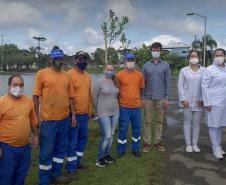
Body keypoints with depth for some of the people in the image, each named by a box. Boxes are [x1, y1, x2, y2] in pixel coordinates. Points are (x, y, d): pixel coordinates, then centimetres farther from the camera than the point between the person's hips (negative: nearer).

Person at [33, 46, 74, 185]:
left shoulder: (67, 76, 8)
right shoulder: (42, 73, -5)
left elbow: (70, 97, 11)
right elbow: (36, 96, -6)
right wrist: (38, 116, -9)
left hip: (65, 119, 5)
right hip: (48, 120, -5)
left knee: (61, 148, 16)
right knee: (46, 151, 5)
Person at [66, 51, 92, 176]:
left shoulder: (88, 76, 10)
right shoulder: (70, 75, -12)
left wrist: (89, 111, 16)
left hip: (85, 114, 8)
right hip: (74, 114, -7)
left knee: (83, 139, 17)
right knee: (72, 142, 2)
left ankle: (77, 162, 33)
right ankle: (70, 168, 16)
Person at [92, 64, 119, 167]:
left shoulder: (115, 83, 5)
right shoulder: (100, 83, -9)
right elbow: (94, 97, -4)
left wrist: (114, 105, 11)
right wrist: (98, 109, 3)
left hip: (115, 112, 6)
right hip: (104, 113, -5)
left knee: (111, 135, 11)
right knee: (106, 136, -7)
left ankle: (106, 155, 27)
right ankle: (99, 159, 9)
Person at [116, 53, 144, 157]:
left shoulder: (139, 75, 1)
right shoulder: (119, 75, -8)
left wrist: (134, 97, 12)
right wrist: (123, 98, 5)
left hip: (136, 106, 3)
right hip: (124, 106, -3)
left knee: (136, 128, 13)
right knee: (123, 129, 6)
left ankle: (135, 149, 29)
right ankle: (121, 150, 22)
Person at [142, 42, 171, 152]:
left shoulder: (165, 66, 1)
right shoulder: (146, 66, 2)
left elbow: (168, 82, 0)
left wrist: (166, 98, -5)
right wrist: (142, 98, -1)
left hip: (160, 98, 0)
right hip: (148, 97, 0)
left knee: (160, 121, 9)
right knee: (148, 121, 6)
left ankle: (158, 141, 21)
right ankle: (147, 142, 15)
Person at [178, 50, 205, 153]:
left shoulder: (203, 70, -1)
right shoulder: (184, 70, -1)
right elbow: (180, 85, -2)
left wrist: (202, 99, -5)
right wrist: (183, 99, -8)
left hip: (198, 101, 1)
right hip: (187, 101, -1)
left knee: (197, 123, 8)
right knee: (187, 122, 6)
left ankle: (195, 144, 20)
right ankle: (188, 144, 17)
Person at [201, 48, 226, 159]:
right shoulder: (209, 70, -7)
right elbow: (204, 86, -9)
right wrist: (207, 103, -13)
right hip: (214, 102, -5)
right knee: (214, 125, 1)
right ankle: (216, 148, 12)